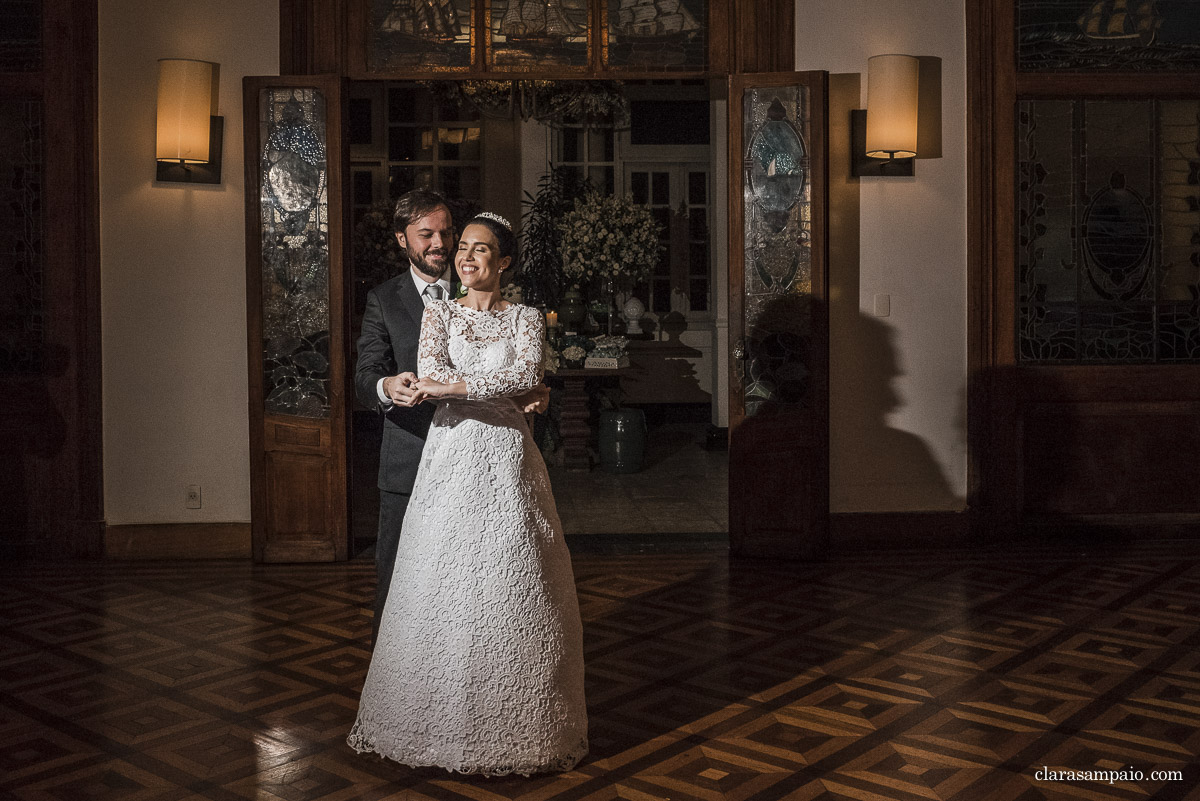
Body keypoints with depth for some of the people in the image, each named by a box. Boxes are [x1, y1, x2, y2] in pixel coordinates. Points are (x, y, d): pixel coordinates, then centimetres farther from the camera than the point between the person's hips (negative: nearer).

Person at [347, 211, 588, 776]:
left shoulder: (524, 318, 7)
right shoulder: (439, 313, 9)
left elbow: (528, 375, -12)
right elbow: (429, 377, -8)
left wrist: (452, 384, -16)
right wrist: (500, 383, -12)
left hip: (506, 456, 0)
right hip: (450, 455, 0)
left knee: (513, 587, 0)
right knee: (445, 586, 0)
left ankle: (516, 725, 13)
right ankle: (443, 723, 14)